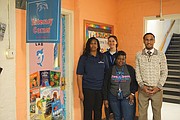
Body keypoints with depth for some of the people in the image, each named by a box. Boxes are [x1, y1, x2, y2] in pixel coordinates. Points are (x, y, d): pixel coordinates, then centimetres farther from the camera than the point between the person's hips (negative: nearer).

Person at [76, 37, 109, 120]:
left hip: (100, 89, 2)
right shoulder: (84, 58, -1)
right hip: (88, 89, -2)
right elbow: (79, 75, -3)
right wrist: (80, 92, -8)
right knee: (88, 111, 3)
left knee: (98, 111, 11)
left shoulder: (103, 57, 6)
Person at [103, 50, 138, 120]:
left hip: (127, 97, -1)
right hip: (113, 98, 1)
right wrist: (105, 99, 3)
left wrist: (132, 93, -8)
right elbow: (105, 85, 4)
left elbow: (135, 82, 4)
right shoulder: (110, 70, 2)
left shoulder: (130, 69, 1)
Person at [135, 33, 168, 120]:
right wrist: (142, 86, -8)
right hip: (143, 89, 0)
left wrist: (158, 87, -8)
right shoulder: (138, 55, 2)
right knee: (142, 113, 7)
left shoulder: (161, 55, 1)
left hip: (157, 89, 0)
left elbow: (164, 72, 1)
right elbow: (137, 72, 1)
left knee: (157, 113, 9)